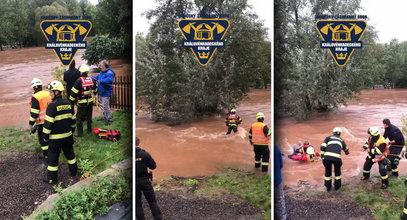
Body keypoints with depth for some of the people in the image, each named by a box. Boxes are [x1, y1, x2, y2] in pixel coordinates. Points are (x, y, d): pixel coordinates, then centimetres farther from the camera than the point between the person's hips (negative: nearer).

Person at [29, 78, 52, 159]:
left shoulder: (35, 98, -17)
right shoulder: (48, 94, 1)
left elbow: (34, 113, -17)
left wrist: (31, 123, -7)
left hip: (42, 122, -6)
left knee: (42, 137, 8)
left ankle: (46, 153, 15)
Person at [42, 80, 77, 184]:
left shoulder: (52, 106, -19)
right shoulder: (68, 104, 2)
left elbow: (48, 123, -19)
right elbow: (73, 119, 11)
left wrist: (45, 136, -8)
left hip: (55, 137, -6)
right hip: (68, 135, 6)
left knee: (53, 157, 6)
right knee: (69, 153, 21)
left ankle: (52, 178, 15)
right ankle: (74, 171, 34)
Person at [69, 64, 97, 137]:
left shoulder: (79, 81, -17)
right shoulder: (92, 80, 1)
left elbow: (74, 92, -16)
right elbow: (95, 90, 15)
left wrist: (71, 101, -4)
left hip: (82, 103, -5)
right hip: (90, 102, 6)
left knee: (79, 118, 5)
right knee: (89, 116, 20)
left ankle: (80, 133, 6)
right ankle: (89, 130, 30)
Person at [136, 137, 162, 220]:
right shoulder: (145, 154, -11)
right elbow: (153, 166, -4)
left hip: (134, 182, 0)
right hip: (145, 181, 0)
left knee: (137, 203, 13)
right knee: (152, 201, 10)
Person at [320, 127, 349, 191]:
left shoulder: (328, 138, 21)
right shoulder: (341, 140, 28)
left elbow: (322, 147, 6)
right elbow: (346, 149, 48)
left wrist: (322, 156, 13)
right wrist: (347, 152, 71)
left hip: (327, 157, -1)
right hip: (337, 157, 1)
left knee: (328, 172, 21)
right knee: (337, 171, 27)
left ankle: (328, 187, 30)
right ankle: (337, 186, 37)